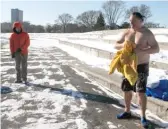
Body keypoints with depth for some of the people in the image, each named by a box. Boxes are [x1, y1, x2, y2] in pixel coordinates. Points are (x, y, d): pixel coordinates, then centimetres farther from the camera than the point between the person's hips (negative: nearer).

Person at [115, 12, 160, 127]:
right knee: (127, 90, 12)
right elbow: (116, 45, 8)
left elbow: (156, 48, -14)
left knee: (141, 92, -5)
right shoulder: (127, 33, 4)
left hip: (141, 67, -5)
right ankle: (127, 112, 30)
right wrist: (122, 45, -16)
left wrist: (141, 51, -29)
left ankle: (143, 116, 10)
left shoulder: (147, 33, -10)